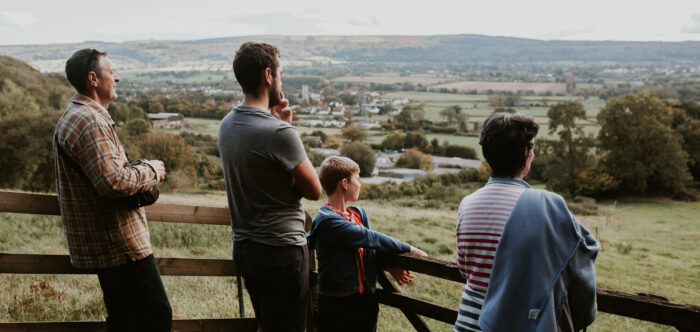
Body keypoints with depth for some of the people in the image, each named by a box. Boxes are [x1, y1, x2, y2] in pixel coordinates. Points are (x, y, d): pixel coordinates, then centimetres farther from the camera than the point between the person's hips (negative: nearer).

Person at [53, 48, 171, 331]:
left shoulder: (74, 117, 18)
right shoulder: (89, 121, -18)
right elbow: (113, 181, -28)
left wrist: (139, 171, 12)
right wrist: (151, 171, -11)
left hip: (106, 243, 11)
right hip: (120, 244, -11)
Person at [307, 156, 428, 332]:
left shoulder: (359, 214, 8)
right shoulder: (327, 220, -20)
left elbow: (371, 248, 3)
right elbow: (369, 238, -22)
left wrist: (391, 267, -15)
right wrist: (409, 249, -16)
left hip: (366, 300, 8)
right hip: (337, 305, -8)